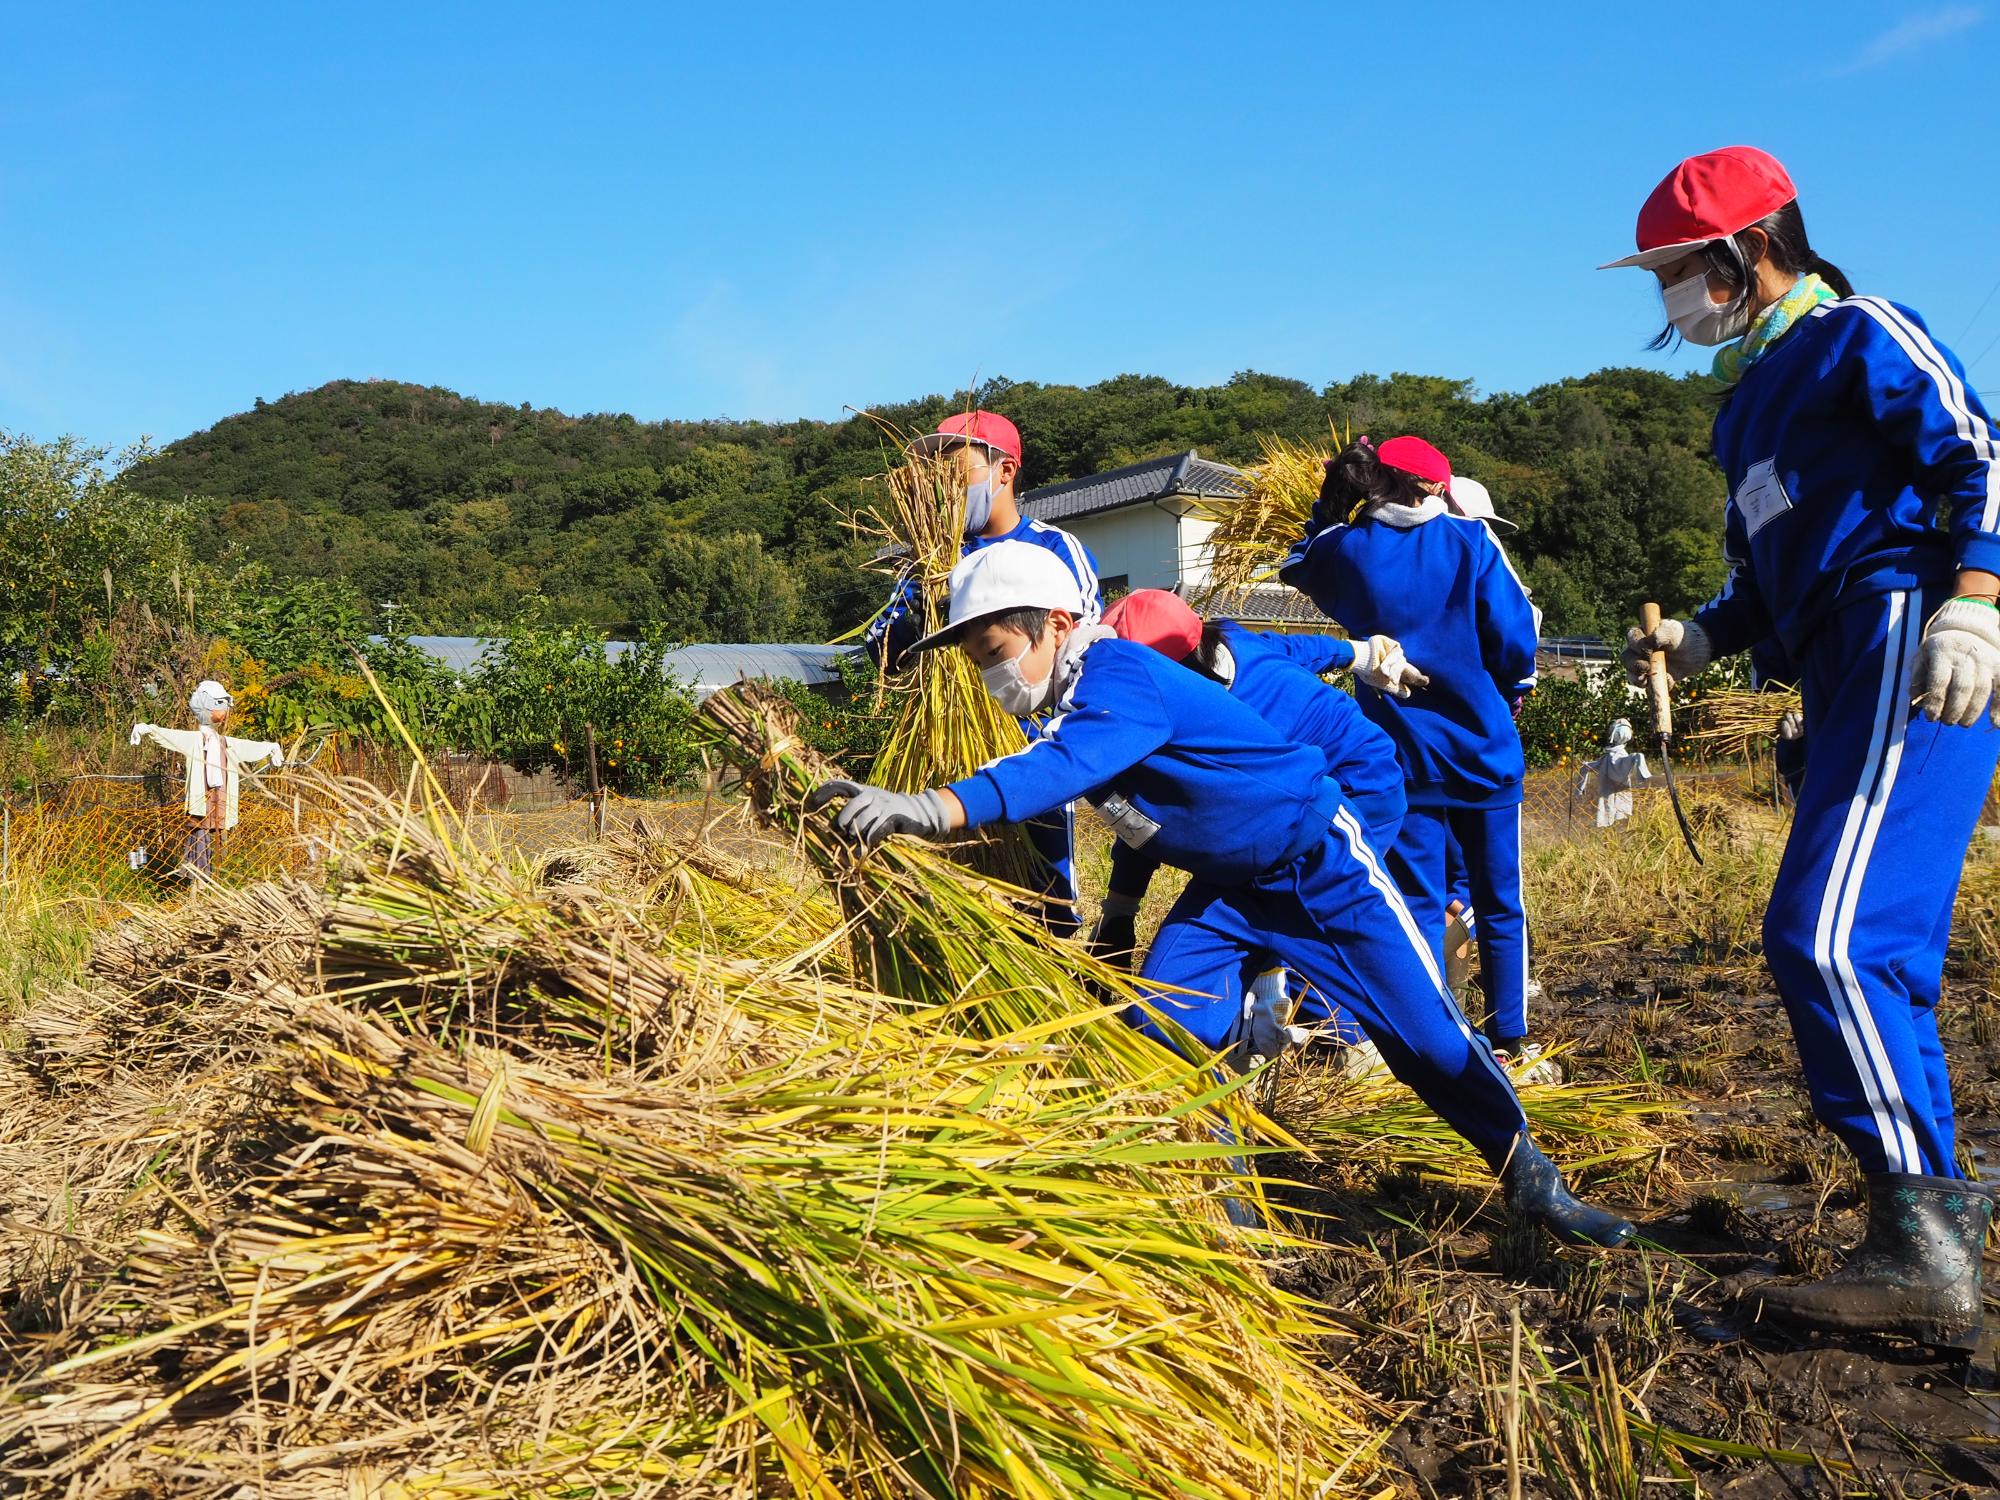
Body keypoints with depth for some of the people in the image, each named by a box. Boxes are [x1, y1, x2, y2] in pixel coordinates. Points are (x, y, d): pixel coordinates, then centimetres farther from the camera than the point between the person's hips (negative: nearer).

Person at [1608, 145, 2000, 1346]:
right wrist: (1699, 640, 14)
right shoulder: (1749, 400, 28)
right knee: (1878, 958, 10)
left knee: (1824, 936, -21)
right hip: (1846, 681, 10)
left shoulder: (1857, 336, 3)